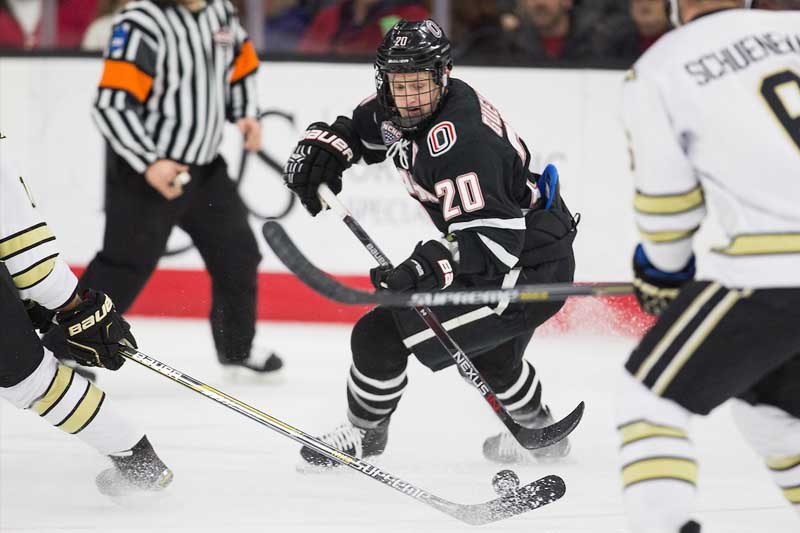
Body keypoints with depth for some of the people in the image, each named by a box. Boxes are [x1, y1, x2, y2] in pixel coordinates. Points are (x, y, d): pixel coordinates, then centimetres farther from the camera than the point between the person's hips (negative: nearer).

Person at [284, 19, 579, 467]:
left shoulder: (458, 141, -30)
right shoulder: (401, 111, -1)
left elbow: (493, 236, -35)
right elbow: (360, 126, 21)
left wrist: (430, 268, -45)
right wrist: (324, 144, 1)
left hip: (529, 270, -11)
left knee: (382, 334, -11)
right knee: (489, 350, 36)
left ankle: (363, 434, 13)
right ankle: (539, 433, 59)